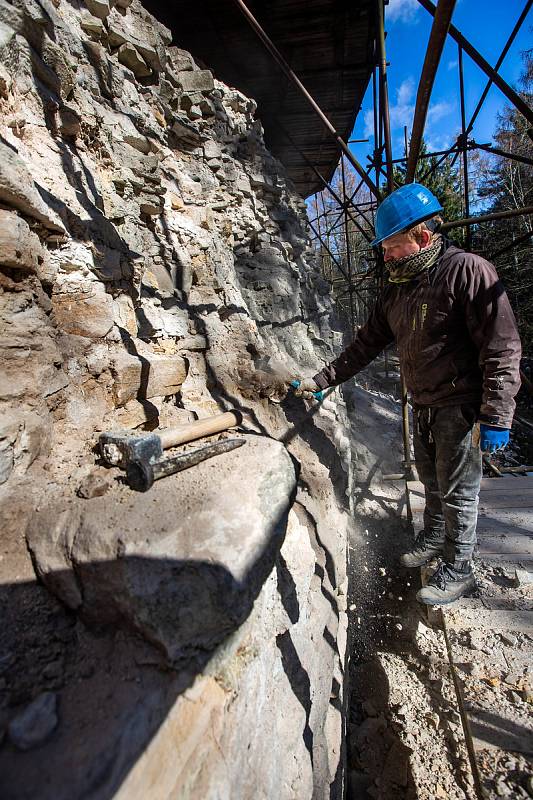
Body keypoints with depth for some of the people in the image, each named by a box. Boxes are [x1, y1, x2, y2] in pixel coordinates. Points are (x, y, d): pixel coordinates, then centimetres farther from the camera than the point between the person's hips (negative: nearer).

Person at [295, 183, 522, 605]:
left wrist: (495, 417, -22)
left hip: (461, 405, -7)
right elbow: (366, 345, 8)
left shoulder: (468, 271, -16)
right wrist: (320, 380, 5)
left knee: (457, 489, 5)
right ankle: (434, 539, 45)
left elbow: (502, 349, -19)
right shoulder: (396, 290, 6)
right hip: (422, 404, 7)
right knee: (431, 480, 22)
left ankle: (458, 570, 26)